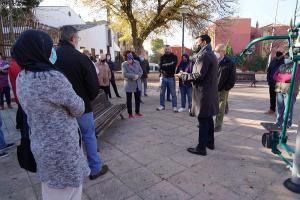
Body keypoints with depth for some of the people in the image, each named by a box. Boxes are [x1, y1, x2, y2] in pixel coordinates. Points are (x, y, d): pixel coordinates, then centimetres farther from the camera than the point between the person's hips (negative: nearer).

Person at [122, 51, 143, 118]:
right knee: (129, 100, 6)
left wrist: (137, 76, -16)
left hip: (138, 84, 4)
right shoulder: (124, 64, -7)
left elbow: (141, 72, 4)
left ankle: (137, 112, 26)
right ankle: (130, 114, 18)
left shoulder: (137, 62, 6)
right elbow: (124, 74, -18)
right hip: (129, 84, -4)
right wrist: (134, 76, -20)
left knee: (138, 99, 11)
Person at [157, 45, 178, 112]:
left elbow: (174, 65, -13)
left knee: (173, 93, -2)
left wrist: (165, 64, -8)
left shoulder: (174, 57, 3)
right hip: (164, 77, 3)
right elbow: (160, 66, -1)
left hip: (171, 77, -3)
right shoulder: (162, 57, 11)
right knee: (162, 93, 8)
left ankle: (174, 107, 5)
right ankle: (162, 106, 20)